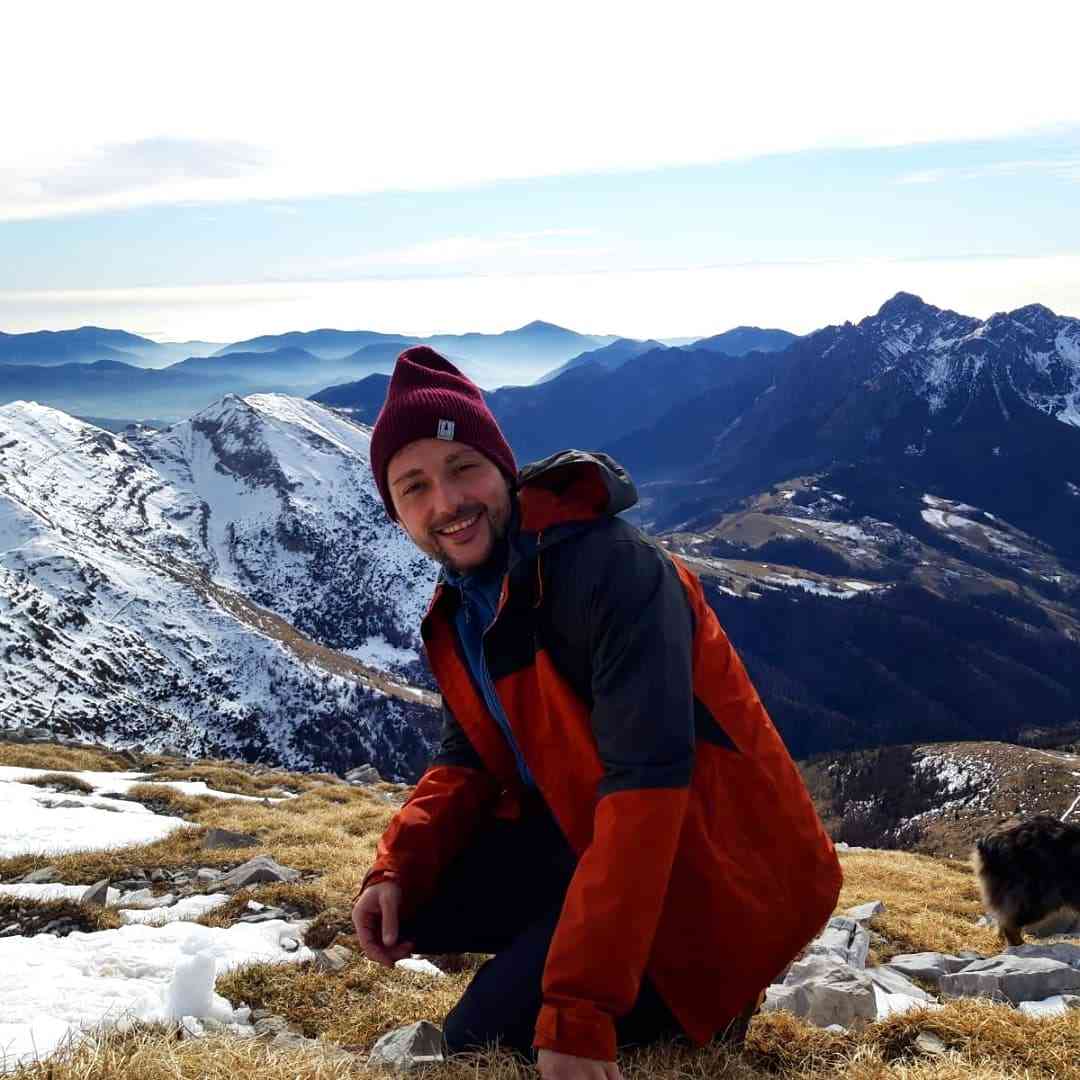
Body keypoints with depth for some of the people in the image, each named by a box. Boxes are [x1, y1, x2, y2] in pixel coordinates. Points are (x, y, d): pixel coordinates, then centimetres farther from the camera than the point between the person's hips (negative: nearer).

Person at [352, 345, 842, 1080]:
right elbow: (470, 762, 12)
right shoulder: (461, 608, 2)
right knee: (407, 903, -3)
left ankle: (705, 1001, 6)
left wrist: (579, 1015, -35)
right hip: (588, 837, 8)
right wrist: (397, 869, -11)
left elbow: (645, 785, -33)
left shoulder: (613, 568, -26)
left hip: (719, 876, -8)